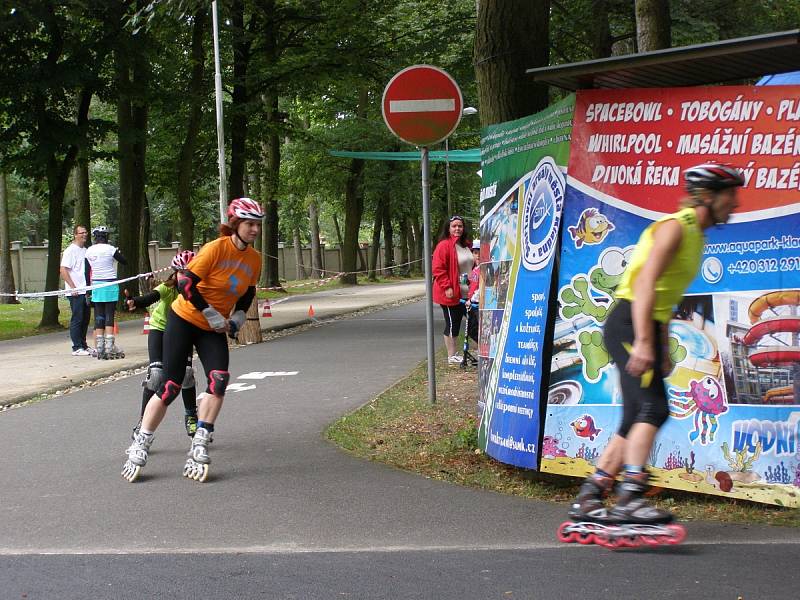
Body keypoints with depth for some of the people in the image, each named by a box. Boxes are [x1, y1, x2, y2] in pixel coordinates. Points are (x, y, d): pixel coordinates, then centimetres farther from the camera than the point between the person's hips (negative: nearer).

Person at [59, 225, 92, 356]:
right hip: (76, 292, -8)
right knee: (77, 319, -5)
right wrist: (73, 287, -17)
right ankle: (77, 348, -2)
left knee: (85, 319, 12)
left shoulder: (86, 251, 16)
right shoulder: (70, 250, -9)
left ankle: (83, 345, 21)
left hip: (86, 291, 8)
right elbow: (63, 270, -14)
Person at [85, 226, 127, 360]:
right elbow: (124, 262, -1)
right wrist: (118, 253, 18)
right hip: (110, 286, -4)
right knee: (109, 317, -2)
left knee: (98, 318, 7)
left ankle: (99, 349, 7)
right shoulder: (110, 249, -9)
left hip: (96, 286, 4)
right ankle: (109, 348, -7)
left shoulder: (89, 251, 4)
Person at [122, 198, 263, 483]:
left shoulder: (254, 259, -2)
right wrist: (214, 316, -19)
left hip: (214, 330, 5)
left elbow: (247, 294, 15)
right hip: (184, 320, -5)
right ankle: (139, 447, 7)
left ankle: (199, 446, -11)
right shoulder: (216, 248, -21)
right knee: (170, 386, -6)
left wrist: (236, 320, -1)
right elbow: (186, 283, -23)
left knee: (219, 379, -18)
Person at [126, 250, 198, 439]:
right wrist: (135, 303, -68)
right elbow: (151, 297, -47)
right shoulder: (168, 288, -28)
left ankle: (191, 417, 11)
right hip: (160, 329, -2)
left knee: (186, 372, -11)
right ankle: (143, 421, -7)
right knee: (156, 373, -16)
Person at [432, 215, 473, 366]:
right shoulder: (444, 245, -12)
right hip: (451, 294, -7)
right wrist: (447, 287, -22)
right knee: (452, 324, -1)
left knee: (456, 323, 12)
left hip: (465, 293, 7)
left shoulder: (466, 245, 14)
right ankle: (452, 356, 6)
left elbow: (471, 266, 26)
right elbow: (437, 269, -17)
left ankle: (455, 354, 18)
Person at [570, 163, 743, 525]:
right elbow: (645, 283, -22)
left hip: (645, 330, 10)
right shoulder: (675, 226, -10)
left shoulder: (695, 236, 20)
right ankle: (630, 496, -27)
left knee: (638, 421, 6)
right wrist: (643, 342, -30)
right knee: (653, 407, -20)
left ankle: (588, 499, 7)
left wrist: (663, 350, 20)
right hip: (628, 325, -10)